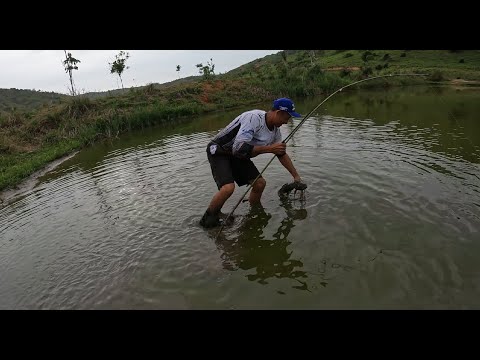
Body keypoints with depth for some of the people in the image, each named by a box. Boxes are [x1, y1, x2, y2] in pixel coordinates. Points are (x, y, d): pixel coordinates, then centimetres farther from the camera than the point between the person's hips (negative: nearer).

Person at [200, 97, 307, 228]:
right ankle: (208, 219, -4)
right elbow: (239, 148, -36)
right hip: (219, 152, -8)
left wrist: (296, 176, 13)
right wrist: (269, 149, -32)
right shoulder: (254, 118, -28)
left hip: (238, 156, 8)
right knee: (228, 187, -27)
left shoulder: (275, 129, -1)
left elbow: (282, 154, 12)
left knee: (260, 183, 1)